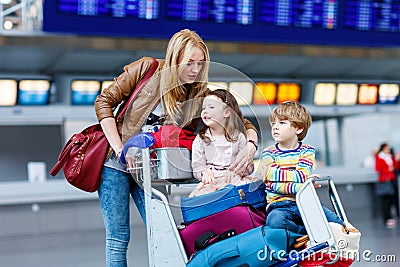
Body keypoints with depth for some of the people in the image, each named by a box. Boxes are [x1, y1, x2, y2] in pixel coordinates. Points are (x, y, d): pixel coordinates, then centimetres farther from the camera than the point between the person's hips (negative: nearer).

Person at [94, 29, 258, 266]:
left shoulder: (200, 94, -5)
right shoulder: (147, 69, -11)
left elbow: (242, 124, -7)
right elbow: (105, 101, -8)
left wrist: (250, 145, -31)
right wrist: (119, 149, -16)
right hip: (116, 162, -3)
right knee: (118, 239, -1)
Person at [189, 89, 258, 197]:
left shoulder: (238, 137, 9)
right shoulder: (200, 139, 11)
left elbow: (249, 164, 6)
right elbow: (197, 166, 7)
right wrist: (205, 172, -16)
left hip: (234, 179, 1)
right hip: (211, 181, -1)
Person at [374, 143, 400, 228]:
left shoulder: (391, 157, 15)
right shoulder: (378, 157, -2)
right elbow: (378, 169, -7)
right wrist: (388, 169, -14)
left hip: (392, 180, 6)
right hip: (384, 180, -6)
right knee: (386, 200, -7)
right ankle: (387, 219, -4)